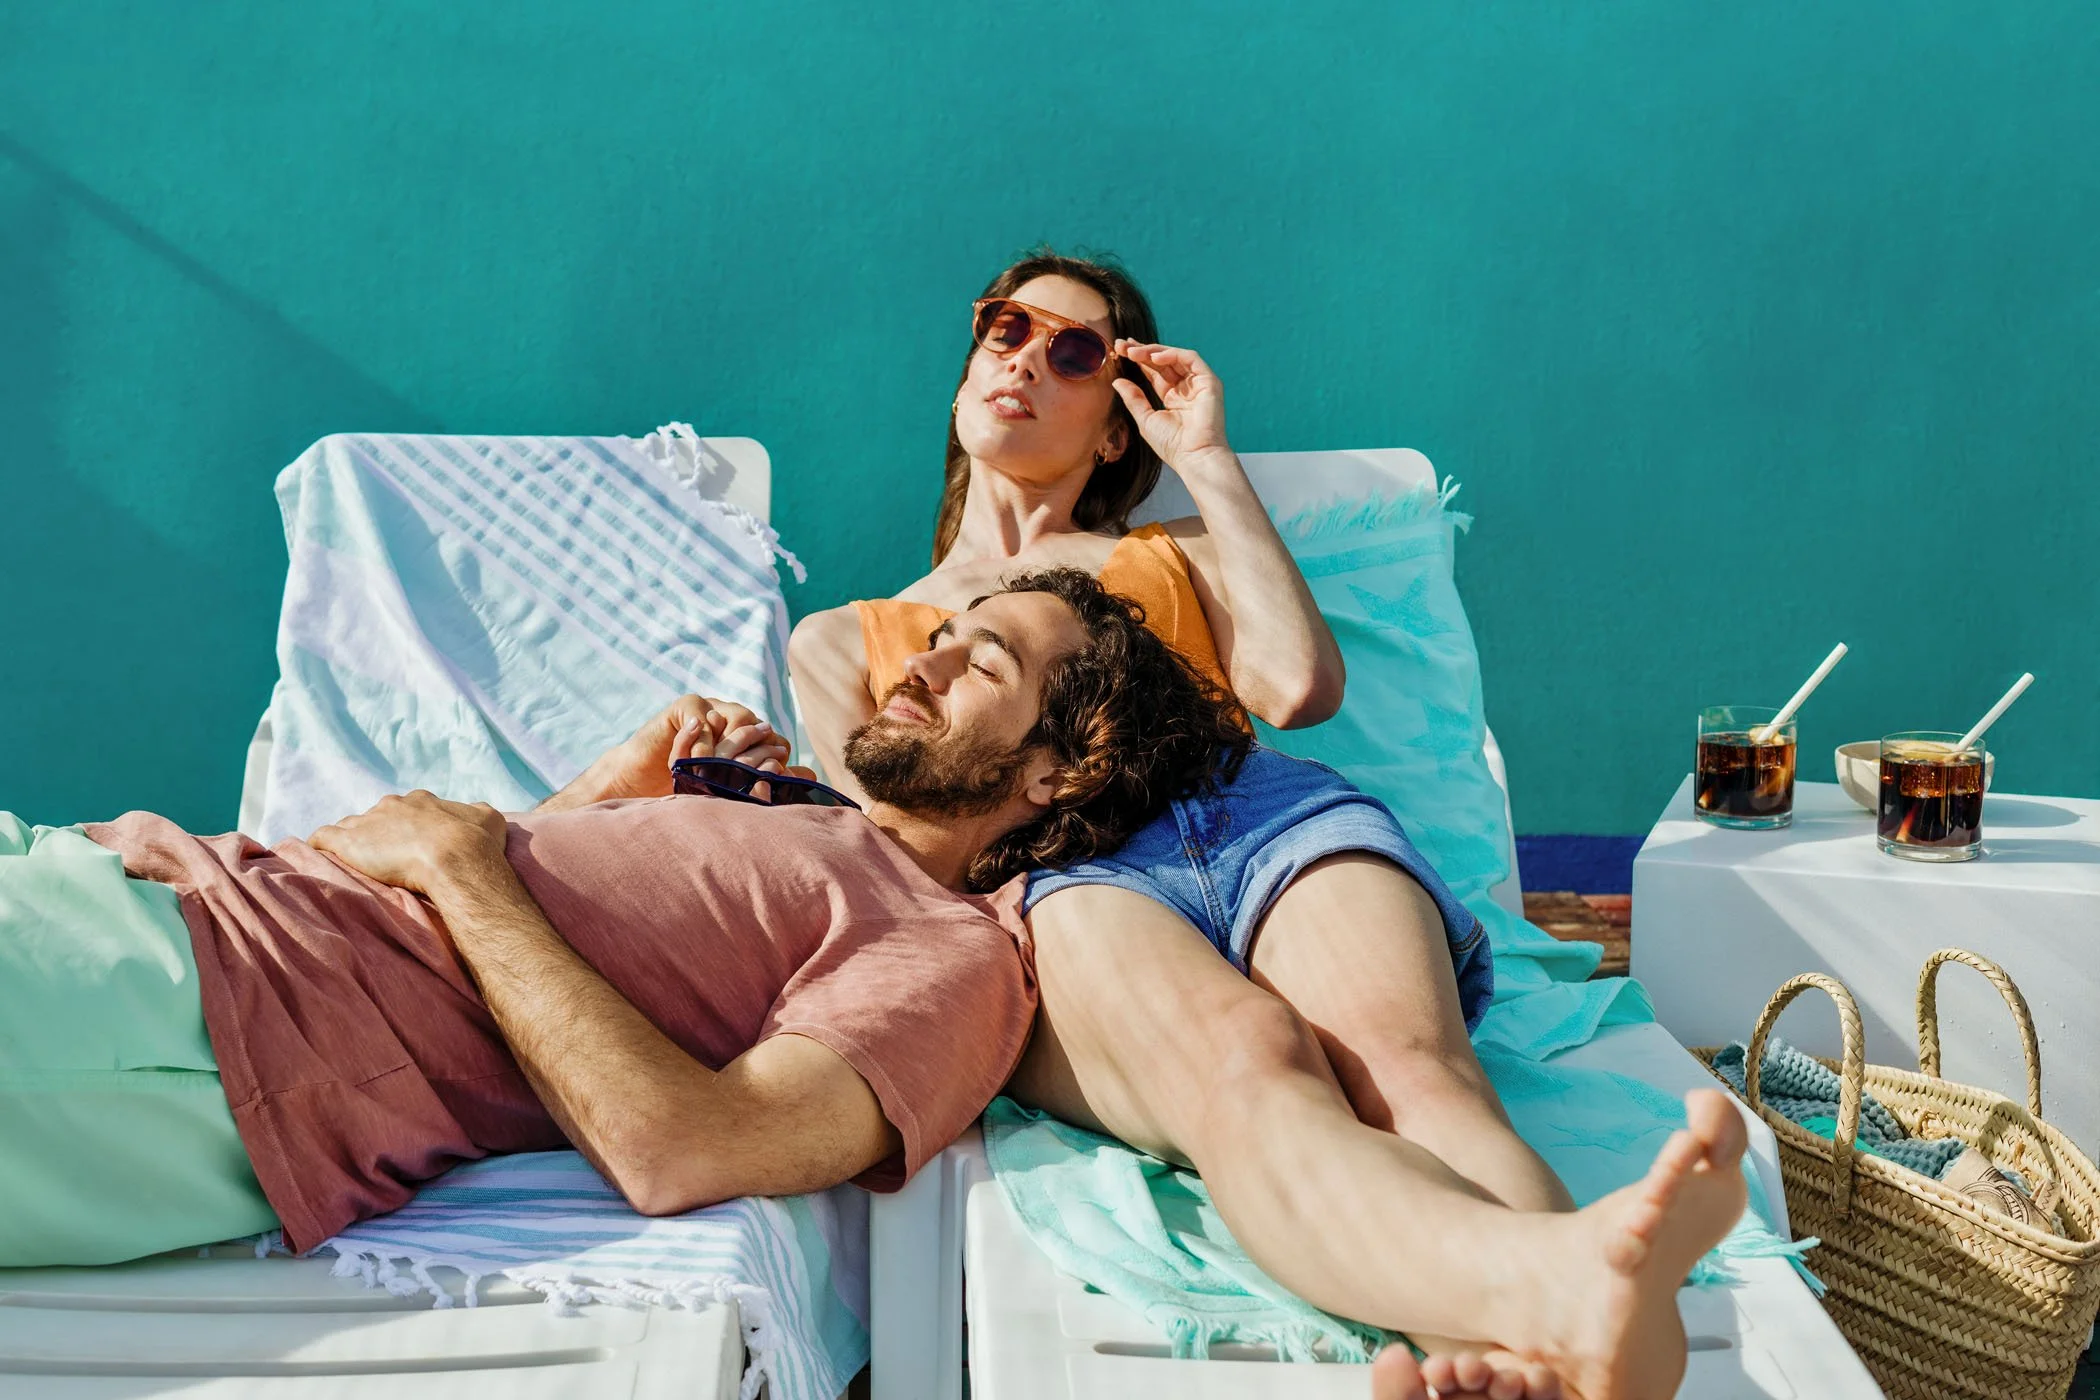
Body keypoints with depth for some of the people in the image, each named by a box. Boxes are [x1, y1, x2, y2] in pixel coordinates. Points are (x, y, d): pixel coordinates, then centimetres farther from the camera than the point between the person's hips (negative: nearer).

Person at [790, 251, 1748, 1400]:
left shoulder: (1175, 554, 37)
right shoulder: (845, 637, 35)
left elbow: (1302, 689, 13)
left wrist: (1209, 459, 19)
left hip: (1264, 811, 3)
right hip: (1055, 875, -2)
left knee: (1409, 1067, -36)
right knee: (1245, 1065, -40)